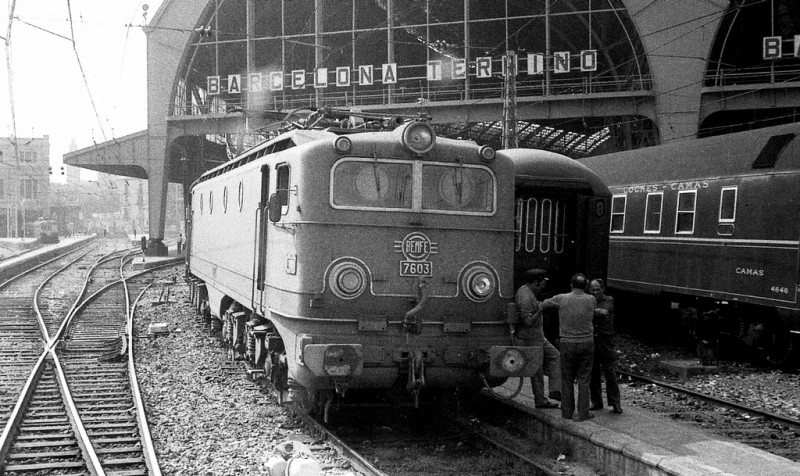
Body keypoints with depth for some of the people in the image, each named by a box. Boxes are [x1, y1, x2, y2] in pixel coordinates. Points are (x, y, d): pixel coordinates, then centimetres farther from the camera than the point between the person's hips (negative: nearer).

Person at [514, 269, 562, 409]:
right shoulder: (526, 297, -24)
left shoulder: (525, 291, 9)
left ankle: (555, 390, 11)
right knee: (537, 370, 2)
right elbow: (528, 321, -28)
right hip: (530, 338, -10)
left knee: (553, 355, 13)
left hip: (537, 336, 10)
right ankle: (540, 401, 14)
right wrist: (540, 310, -16)